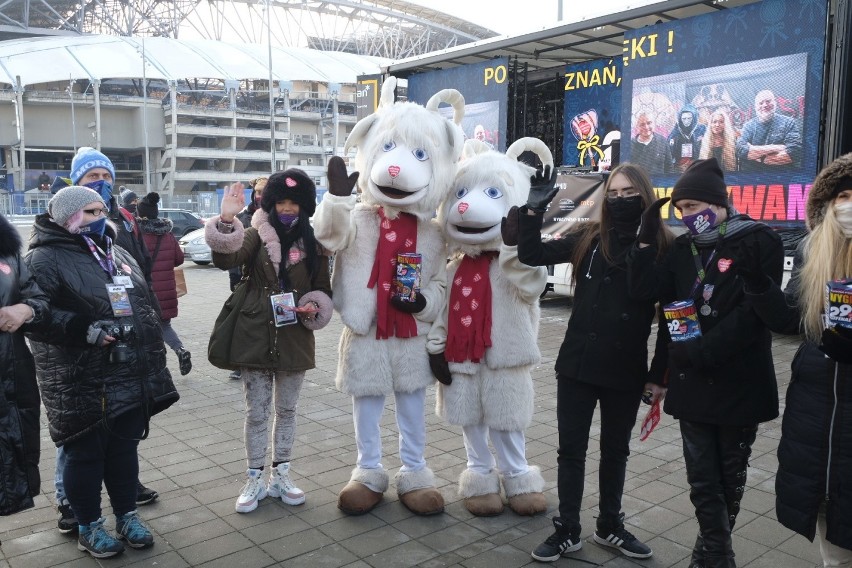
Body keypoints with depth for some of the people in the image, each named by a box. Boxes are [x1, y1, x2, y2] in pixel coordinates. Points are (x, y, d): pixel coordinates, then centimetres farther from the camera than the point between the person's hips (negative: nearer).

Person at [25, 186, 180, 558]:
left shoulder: (117, 253, 15)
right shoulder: (45, 259, -9)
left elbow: (145, 303, 21)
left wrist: (156, 354, 18)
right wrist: (85, 329, -27)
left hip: (131, 376, 7)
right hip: (81, 383, -6)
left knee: (125, 447, 16)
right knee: (85, 453, 8)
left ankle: (127, 516, 31)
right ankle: (88, 527, 25)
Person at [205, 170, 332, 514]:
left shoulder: (313, 244, 2)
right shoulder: (257, 235, -3)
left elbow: (323, 291, 8)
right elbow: (226, 259, -22)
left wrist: (313, 309, -13)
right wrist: (227, 221, -34)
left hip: (295, 339, 2)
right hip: (256, 336, -1)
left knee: (286, 410, 15)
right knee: (256, 412, 9)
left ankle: (281, 475, 31)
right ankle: (254, 480, 23)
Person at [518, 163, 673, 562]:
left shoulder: (662, 246, -4)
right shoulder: (589, 238, -1)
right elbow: (532, 255, -1)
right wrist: (533, 211, -13)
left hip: (627, 370, 0)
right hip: (578, 364, 0)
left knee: (615, 449, 17)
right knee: (571, 448, 9)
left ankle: (610, 526, 37)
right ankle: (567, 531, 25)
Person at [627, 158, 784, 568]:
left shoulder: (759, 243, -7)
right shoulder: (683, 248, 8)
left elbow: (753, 312, -16)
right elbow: (644, 291, -5)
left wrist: (699, 352, -19)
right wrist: (646, 238, -9)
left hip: (739, 383, -3)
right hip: (692, 382, 4)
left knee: (730, 476, 13)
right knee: (702, 478, 6)